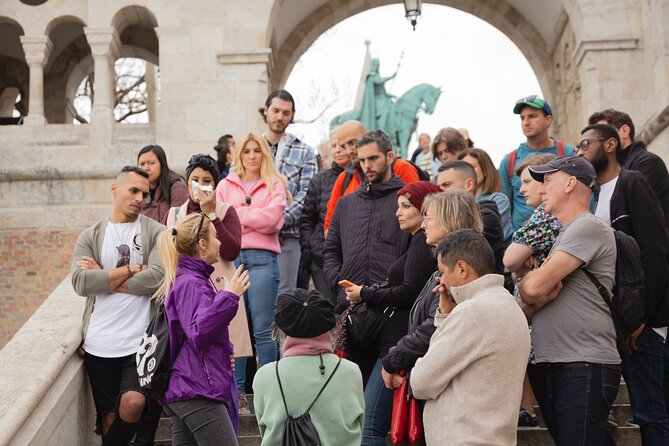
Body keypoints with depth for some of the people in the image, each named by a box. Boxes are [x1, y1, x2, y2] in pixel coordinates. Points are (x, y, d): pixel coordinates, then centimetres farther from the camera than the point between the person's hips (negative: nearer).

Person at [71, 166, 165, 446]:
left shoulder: (156, 232, 3)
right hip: (99, 343, 2)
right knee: (109, 415, 7)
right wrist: (133, 268, -9)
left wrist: (102, 277, -7)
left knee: (133, 404, -17)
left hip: (141, 341, -2)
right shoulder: (90, 237, 9)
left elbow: (156, 277, -14)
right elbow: (81, 283, -7)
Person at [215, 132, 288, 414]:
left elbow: (271, 218, -5)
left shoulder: (274, 185, 12)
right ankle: (237, 392, 7)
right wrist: (253, 218, -6)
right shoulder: (225, 185, 18)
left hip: (262, 259, -2)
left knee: (262, 330, -3)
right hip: (231, 258, 2)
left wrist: (235, 214, 1)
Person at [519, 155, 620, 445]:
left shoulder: (589, 227, -7)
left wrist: (526, 283, 6)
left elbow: (533, 288, -17)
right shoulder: (561, 235, 23)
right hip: (550, 366, 9)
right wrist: (537, 296, -5)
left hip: (585, 368, -9)